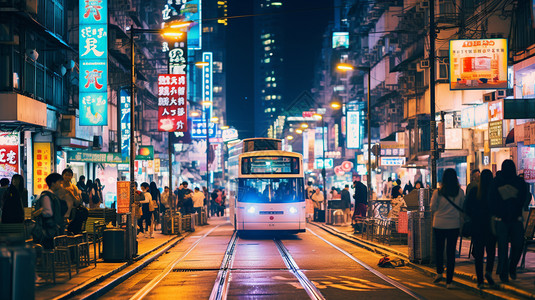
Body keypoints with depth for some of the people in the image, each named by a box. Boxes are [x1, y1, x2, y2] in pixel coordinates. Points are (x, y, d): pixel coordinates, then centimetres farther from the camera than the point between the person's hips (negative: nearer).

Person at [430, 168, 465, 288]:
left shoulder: (438, 192, -10)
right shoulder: (460, 192, -7)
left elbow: (433, 208, -3)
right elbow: (462, 208, 3)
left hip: (439, 224, 0)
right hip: (454, 224, 1)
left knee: (439, 249, 20)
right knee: (451, 251, 5)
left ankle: (439, 272, 18)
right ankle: (449, 281, 5)